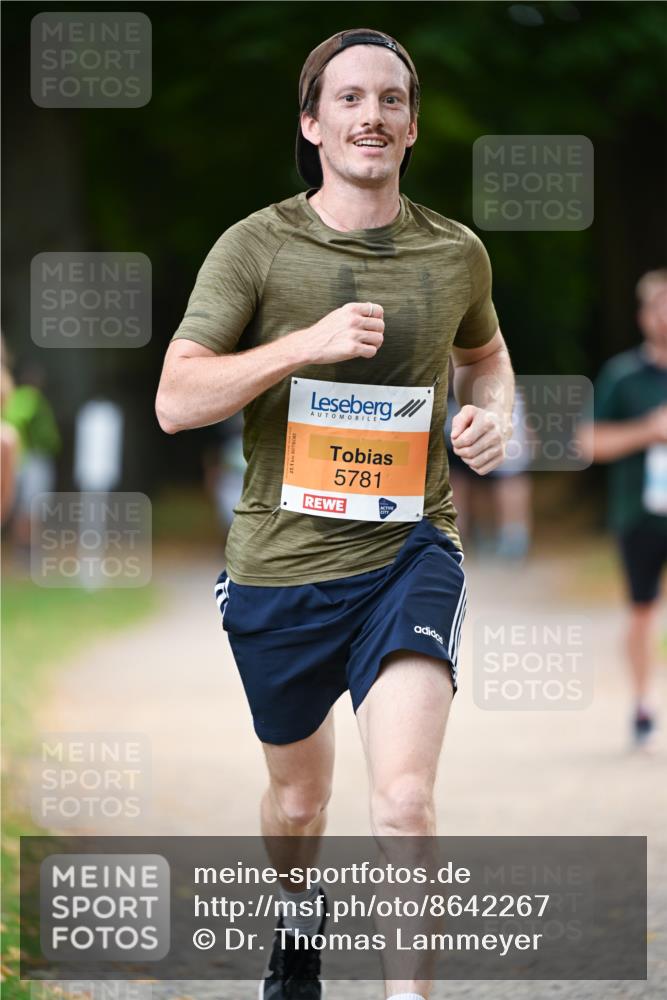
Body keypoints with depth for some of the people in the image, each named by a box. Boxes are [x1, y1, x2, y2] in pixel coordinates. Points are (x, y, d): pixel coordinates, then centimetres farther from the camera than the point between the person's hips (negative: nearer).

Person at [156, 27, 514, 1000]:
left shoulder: (456, 253, 2)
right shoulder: (257, 247, -6)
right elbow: (175, 400, -13)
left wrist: (495, 409, 2)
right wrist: (308, 344, -24)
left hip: (409, 555, 0)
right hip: (279, 565, 0)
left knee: (403, 799, -22)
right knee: (299, 790, 21)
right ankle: (298, 920, 53)